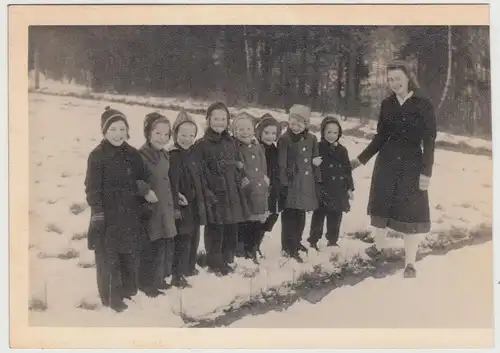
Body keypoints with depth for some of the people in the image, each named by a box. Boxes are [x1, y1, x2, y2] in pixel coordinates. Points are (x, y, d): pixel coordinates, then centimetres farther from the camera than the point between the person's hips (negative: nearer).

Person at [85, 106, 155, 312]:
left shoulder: (133, 155, 5)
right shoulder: (97, 156, -12)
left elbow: (142, 180, 14)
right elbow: (93, 188, -13)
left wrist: (144, 189, -7)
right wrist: (98, 214, -18)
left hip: (130, 216, 6)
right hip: (108, 217, -5)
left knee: (131, 257, 18)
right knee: (108, 259, 2)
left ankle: (129, 291, 37)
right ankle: (112, 299, 18)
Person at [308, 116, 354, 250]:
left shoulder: (342, 150, 8)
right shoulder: (318, 148, -7)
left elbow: (348, 170, 12)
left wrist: (350, 187, 10)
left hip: (339, 191, 5)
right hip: (322, 191, -5)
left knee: (335, 218, 13)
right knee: (318, 216, 4)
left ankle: (332, 241, 28)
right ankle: (313, 241, 15)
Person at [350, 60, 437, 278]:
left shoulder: (423, 105, -7)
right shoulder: (387, 104, 4)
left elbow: (429, 142, -7)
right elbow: (380, 137, 10)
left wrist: (426, 172, -13)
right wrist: (361, 159, 8)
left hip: (412, 165, -3)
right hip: (386, 163, 4)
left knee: (410, 213, 0)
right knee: (382, 206, 12)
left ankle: (410, 264, 10)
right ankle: (379, 248, 34)